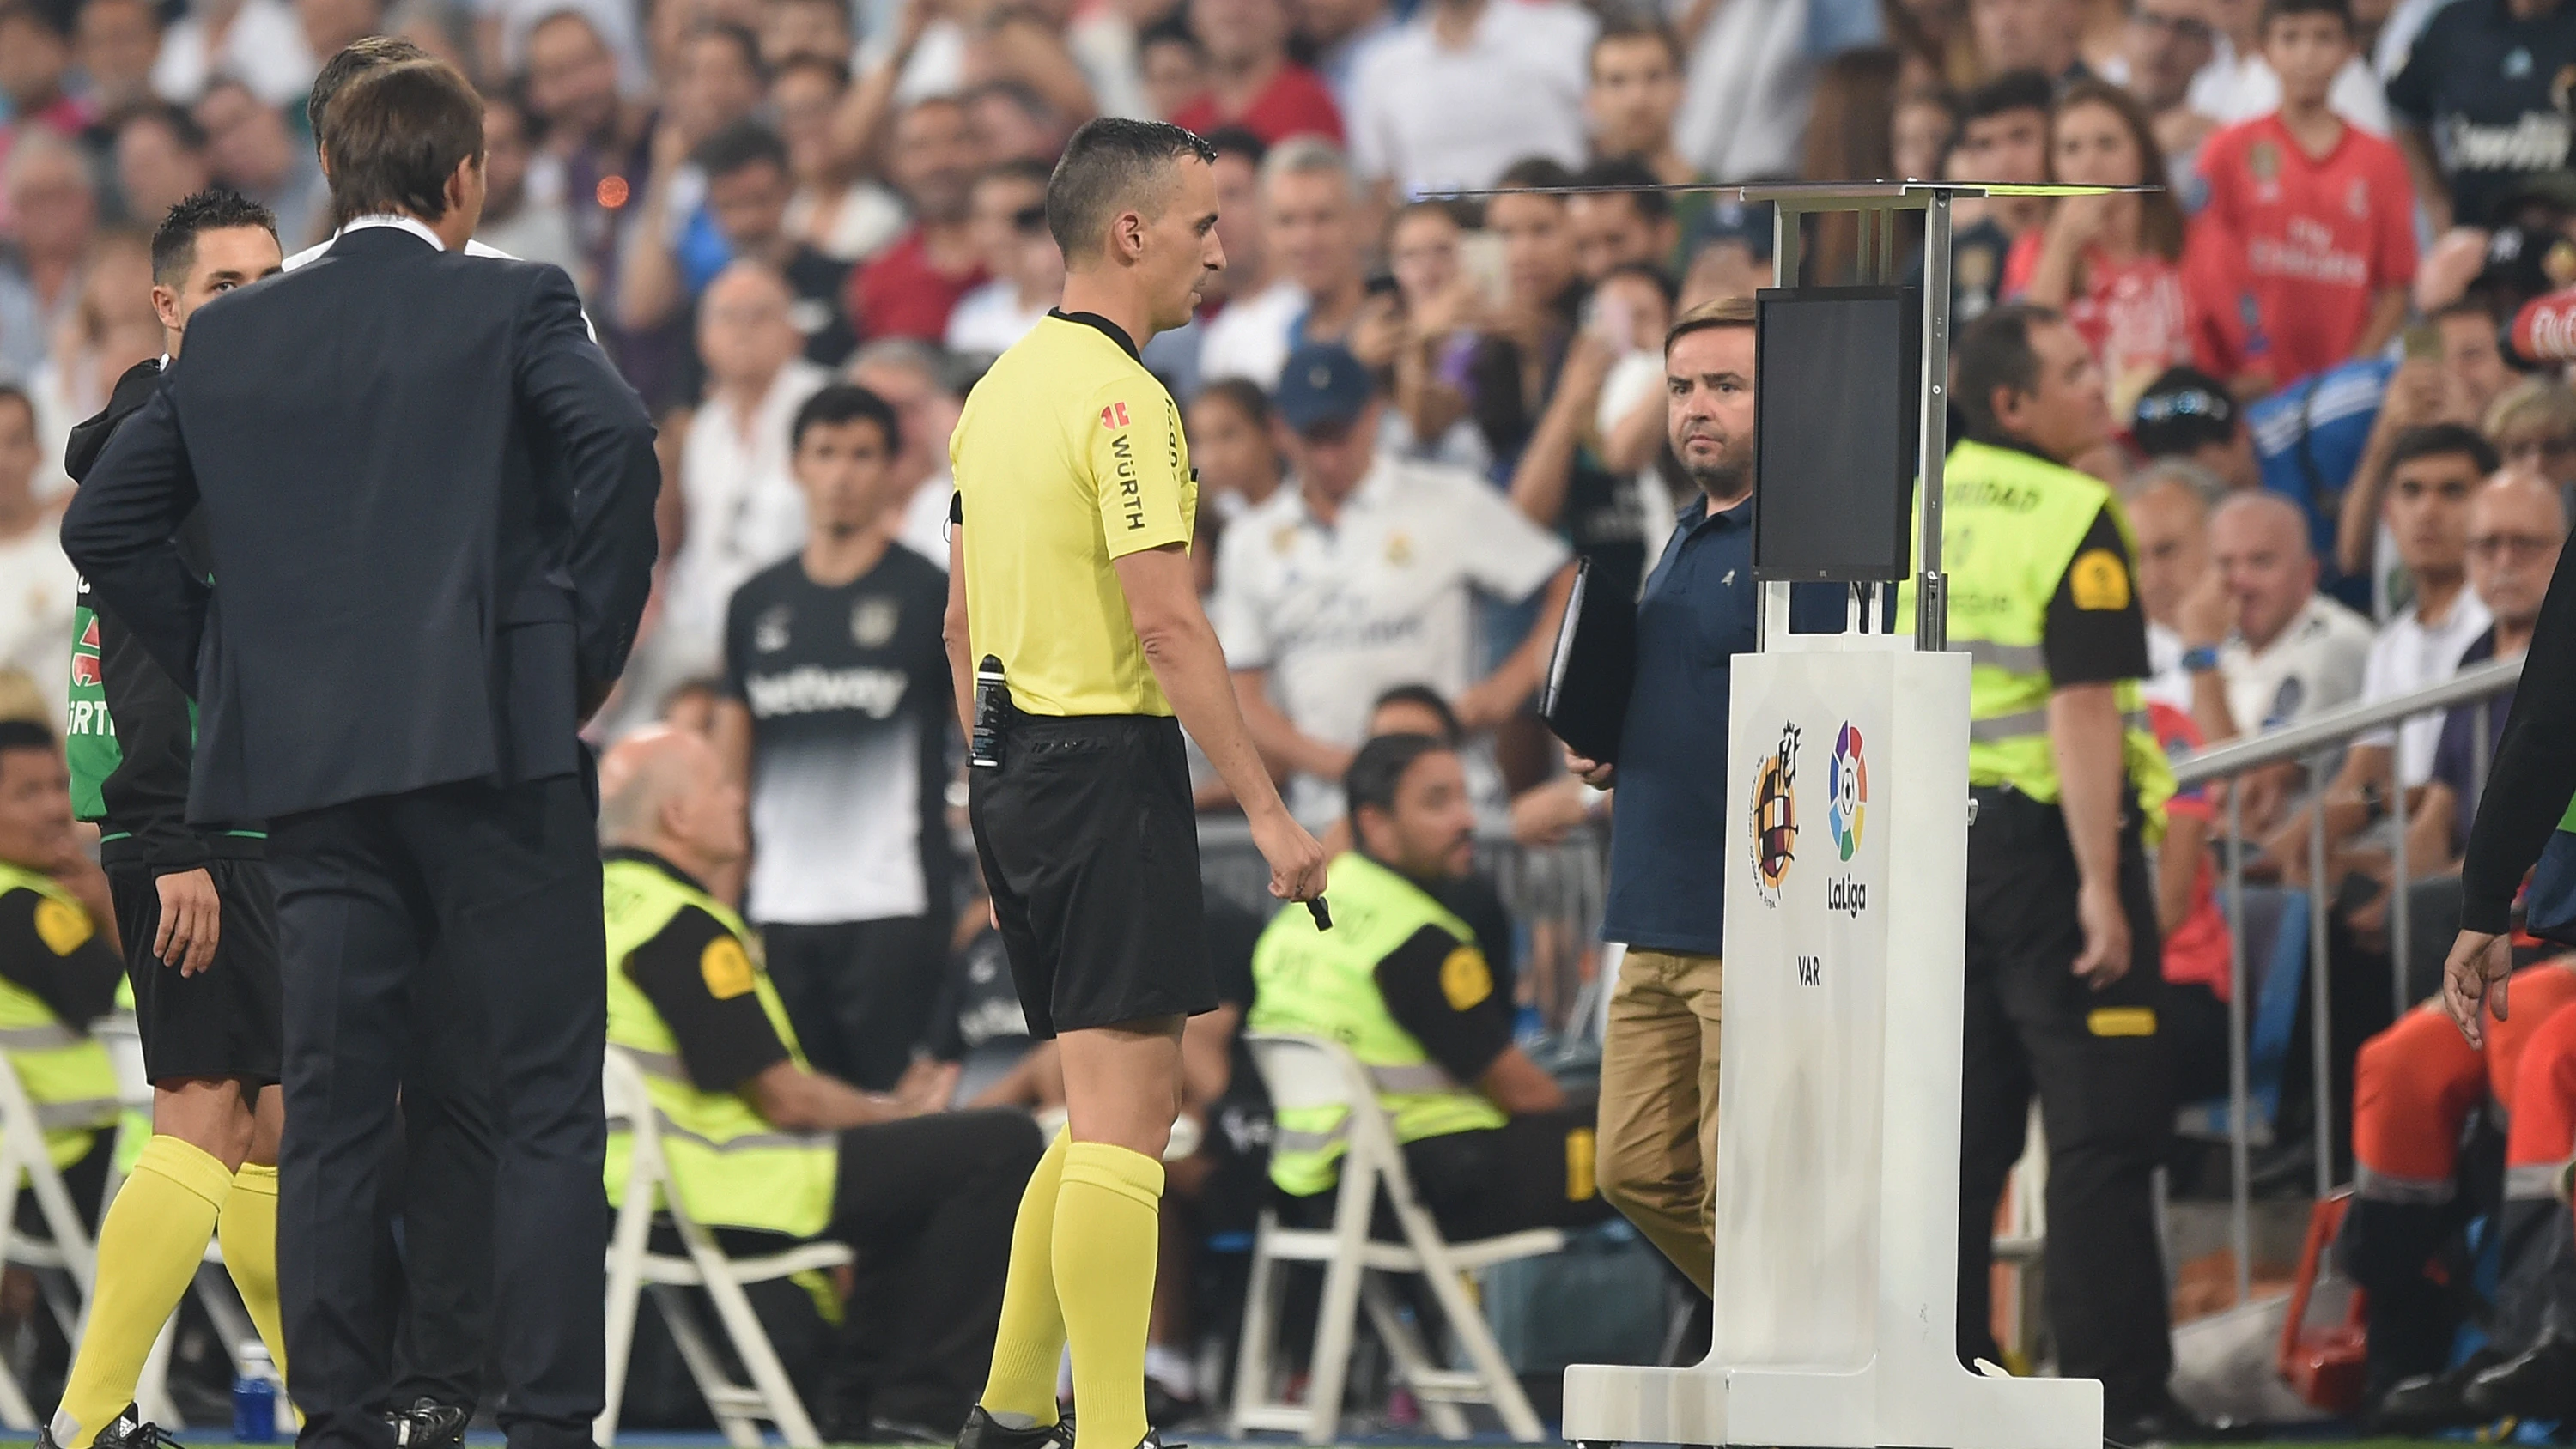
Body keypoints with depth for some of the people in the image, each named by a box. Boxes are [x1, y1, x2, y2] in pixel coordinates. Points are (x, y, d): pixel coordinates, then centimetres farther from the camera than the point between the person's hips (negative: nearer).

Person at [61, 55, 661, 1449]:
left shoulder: (229, 336, 10)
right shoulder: (513, 304, -2)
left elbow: (104, 523, 10)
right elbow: (613, 437, -19)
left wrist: (226, 663, 15)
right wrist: (590, 646, -9)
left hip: (310, 761, 4)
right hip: (495, 741, -4)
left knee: (329, 1116, 6)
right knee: (545, 1107, 1)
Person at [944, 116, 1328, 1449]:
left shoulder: (1003, 384, 14)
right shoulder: (1121, 396, -14)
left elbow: (964, 617, 19)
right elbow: (1165, 623, -21)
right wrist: (1265, 809, -19)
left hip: (1013, 763, 9)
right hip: (1109, 763, -9)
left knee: (1127, 1102, 17)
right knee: (1120, 1115, -10)